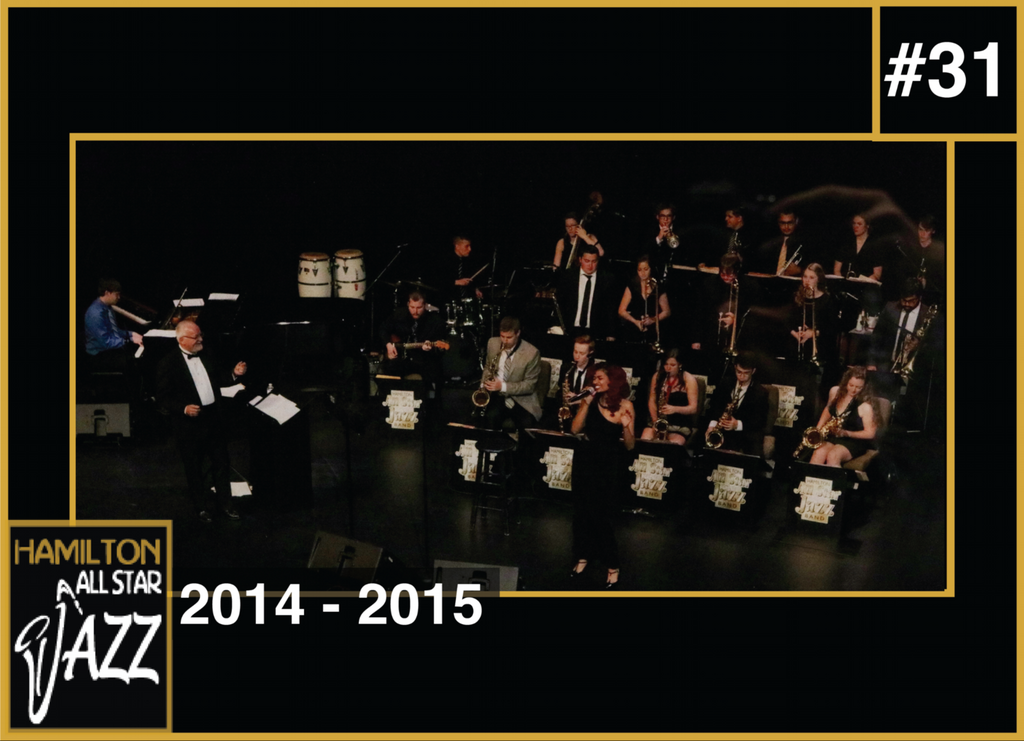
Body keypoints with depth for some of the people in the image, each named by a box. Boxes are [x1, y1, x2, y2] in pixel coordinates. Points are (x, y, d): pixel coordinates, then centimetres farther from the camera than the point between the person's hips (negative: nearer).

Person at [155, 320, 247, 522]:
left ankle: (225, 504, 26)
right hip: (189, 423, -5)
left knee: (221, 464, 12)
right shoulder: (168, 363, -11)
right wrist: (184, 408, -26)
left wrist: (234, 374, -3)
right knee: (194, 468, 8)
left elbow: (219, 380, 17)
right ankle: (203, 507, 22)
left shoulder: (206, 356, 7)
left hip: (214, 419, 5)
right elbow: (163, 397, -12)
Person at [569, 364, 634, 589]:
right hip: (584, 459, 4)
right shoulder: (592, 400, -4)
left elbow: (630, 446, -11)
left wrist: (626, 426, -30)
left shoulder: (625, 405, -13)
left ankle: (612, 566, 7)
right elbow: (575, 429, -11)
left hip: (608, 464, -4)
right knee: (580, 509, 11)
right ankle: (583, 555, 32)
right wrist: (586, 403, -17)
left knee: (597, 513, -7)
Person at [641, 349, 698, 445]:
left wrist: (675, 409, -26)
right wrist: (655, 420, -7)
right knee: (644, 440, -25)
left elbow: (693, 408, -8)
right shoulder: (657, 377, 7)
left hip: (681, 425, -3)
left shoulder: (689, 380, -5)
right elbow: (652, 400, 10)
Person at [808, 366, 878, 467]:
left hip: (854, 441, -5)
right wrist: (817, 430, 8)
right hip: (832, 438, 5)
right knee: (818, 453, -28)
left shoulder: (865, 405, -16)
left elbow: (870, 433, -12)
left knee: (833, 455, -35)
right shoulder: (835, 392, 2)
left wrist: (846, 433, -23)